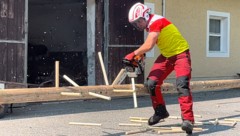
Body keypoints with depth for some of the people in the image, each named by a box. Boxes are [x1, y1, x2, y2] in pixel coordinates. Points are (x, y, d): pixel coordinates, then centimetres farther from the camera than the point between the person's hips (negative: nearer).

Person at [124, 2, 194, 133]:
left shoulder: (156, 21, -24)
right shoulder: (150, 24, 5)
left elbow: (148, 45, -30)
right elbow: (148, 45, 6)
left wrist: (133, 54, -19)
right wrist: (138, 55, -6)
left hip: (180, 54, -9)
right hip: (166, 55, 9)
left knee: (182, 85, -23)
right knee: (151, 83, 1)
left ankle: (188, 120, -22)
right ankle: (160, 112, 18)